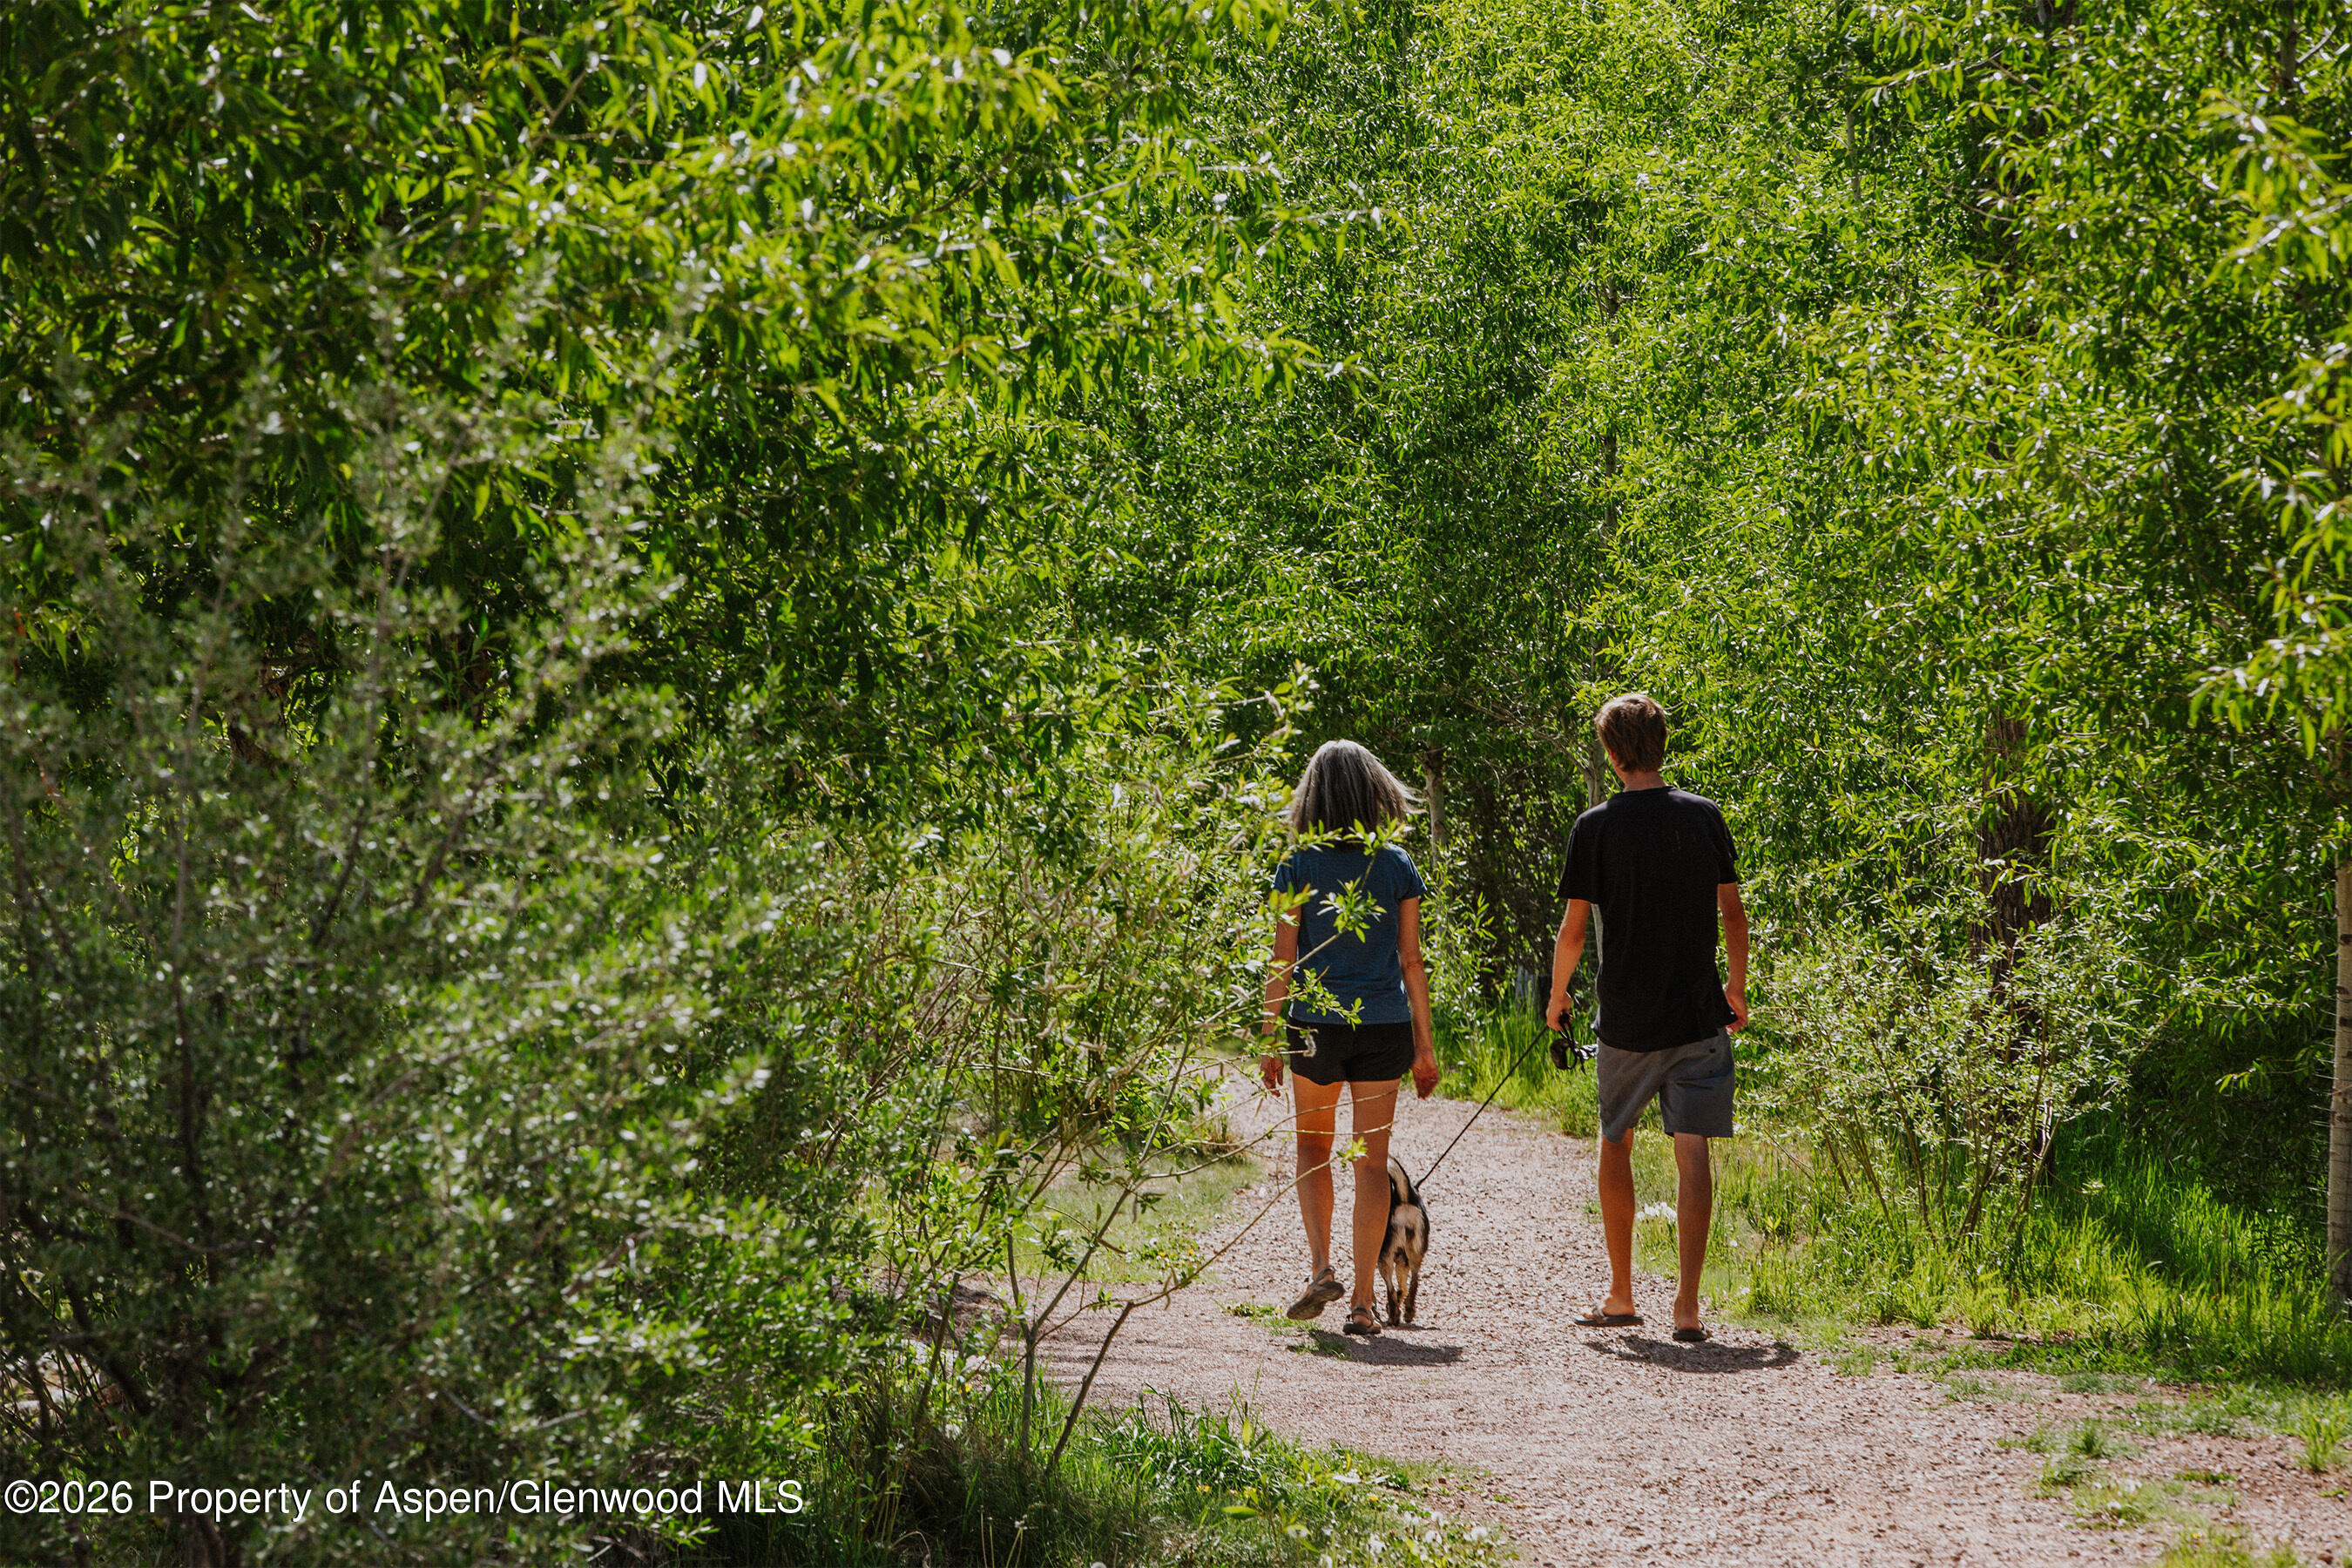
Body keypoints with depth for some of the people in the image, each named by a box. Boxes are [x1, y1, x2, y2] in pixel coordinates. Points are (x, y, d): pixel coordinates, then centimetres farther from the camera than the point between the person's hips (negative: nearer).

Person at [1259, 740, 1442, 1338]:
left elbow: (1283, 960, -4)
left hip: (1317, 1025, -1)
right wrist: (1424, 1043, 6)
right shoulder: (1397, 866, 0)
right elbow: (1411, 961, 1)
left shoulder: (1299, 867, -4)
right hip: (1384, 1026, 1)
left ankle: (1320, 1267, 3)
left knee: (1313, 1145, 20)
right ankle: (1363, 1304, 5)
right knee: (1372, 1160, 5)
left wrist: (1271, 1040, 2)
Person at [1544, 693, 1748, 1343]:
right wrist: (1737, 988, 19)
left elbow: (1573, 930, -4)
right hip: (1698, 1017, 1)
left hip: (1625, 1020, -1)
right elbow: (1732, 913, 5)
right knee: (1692, 1151, -2)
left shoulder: (1596, 827, -6)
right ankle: (1687, 1305, -9)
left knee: (1616, 1145, 16)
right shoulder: (1703, 816, 0)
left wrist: (1557, 997, 12)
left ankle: (1620, 1296, 22)